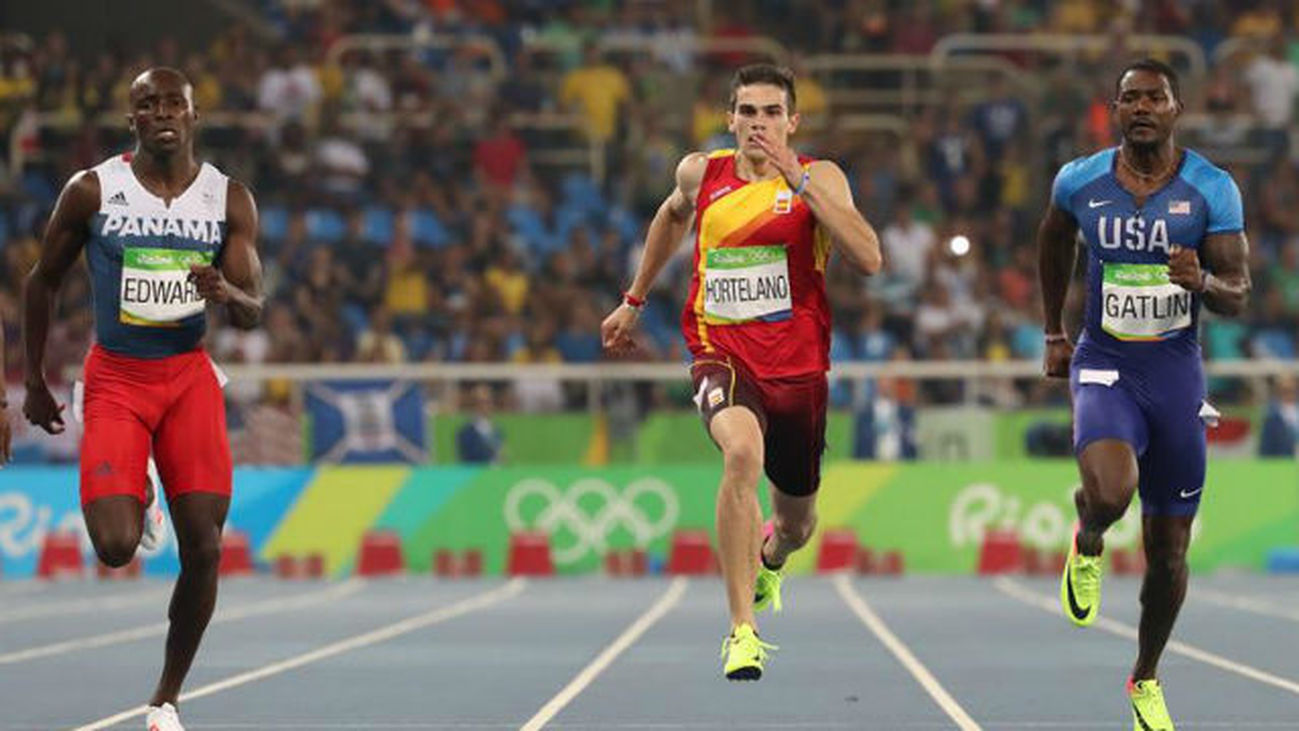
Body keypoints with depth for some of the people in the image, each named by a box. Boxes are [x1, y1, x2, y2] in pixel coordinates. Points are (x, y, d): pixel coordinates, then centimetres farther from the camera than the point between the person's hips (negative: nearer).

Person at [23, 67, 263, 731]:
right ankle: (130, 501, 22)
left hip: (189, 377, 2)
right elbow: (42, 282, 7)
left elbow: (253, 314, -1)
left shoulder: (229, 199, -1)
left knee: (203, 547, -8)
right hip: (115, 377, -2)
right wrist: (34, 382, 9)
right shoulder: (91, 191, -6)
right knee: (115, 548, -17)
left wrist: (227, 291, -25)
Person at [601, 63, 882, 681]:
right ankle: (743, 630, -32)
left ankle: (767, 559, 58)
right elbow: (673, 215, 27)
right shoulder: (701, 173, 2)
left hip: (797, 365, 1)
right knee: (743, 451, -35)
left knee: (797, 523, 16)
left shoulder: (820, 178, -6)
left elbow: (868, 259, -21)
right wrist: (634, 301, 31)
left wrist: (800, 182, -24)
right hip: (722, 354, -1)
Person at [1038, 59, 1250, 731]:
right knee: (1110, 492, -32)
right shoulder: (1079, 182, -3)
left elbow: (1238, 296, -7)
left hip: (1176, 372, 1)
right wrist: (1054, 334, 19)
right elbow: (1053, 243, 19)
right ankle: (1087, 545, 6)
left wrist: (1203, 281, -30)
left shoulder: (1213, 190, -7)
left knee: (1168, 551, 7)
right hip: (1104, 366, -1)